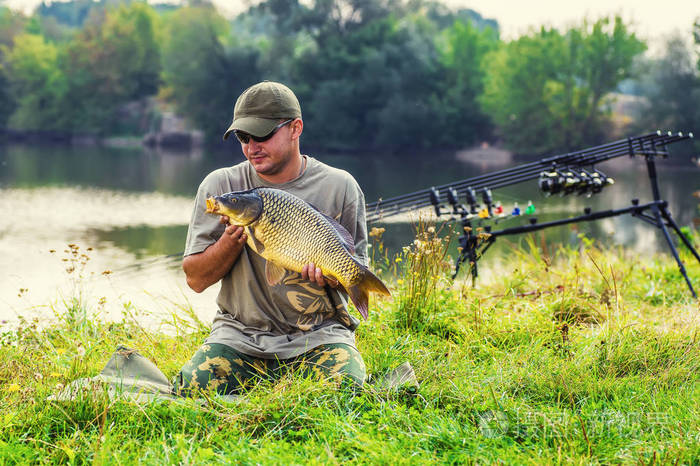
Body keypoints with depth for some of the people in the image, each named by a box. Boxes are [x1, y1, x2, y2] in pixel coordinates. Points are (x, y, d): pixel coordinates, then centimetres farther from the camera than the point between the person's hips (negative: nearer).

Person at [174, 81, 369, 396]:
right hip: (240, 333, 1)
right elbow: (196, 279, 1)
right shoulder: (220, 185, 1)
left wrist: (333, 276, -17)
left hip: (318, 333, 0)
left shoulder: (339, 186, 1)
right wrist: (231, 240, -17)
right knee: (192, 389, -25)